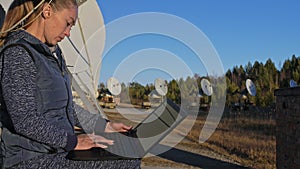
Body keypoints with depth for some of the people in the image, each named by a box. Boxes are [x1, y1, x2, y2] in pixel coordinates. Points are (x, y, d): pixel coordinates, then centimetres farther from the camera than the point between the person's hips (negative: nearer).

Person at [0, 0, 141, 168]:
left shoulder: (52, 52, 14)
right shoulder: (18, 53, -14)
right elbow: (25, 121, -20)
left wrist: (105, 126, 15)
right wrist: (73, 141, -15)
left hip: (59, 151, 9)